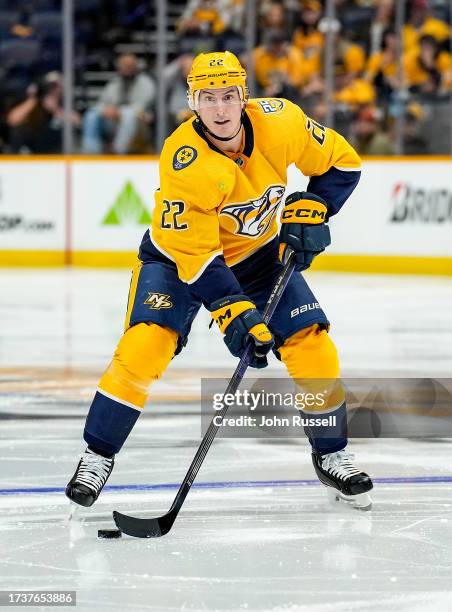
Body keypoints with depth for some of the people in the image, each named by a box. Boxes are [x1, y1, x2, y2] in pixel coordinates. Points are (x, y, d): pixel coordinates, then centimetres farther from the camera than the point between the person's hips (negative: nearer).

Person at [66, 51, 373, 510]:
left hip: (259, 253, 4)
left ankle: (331, 456, 14)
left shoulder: (278, 121, -21)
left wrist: (308, 210, -18)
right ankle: (97, 456, -5)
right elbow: (194, 253, -30)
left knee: (313, 349, -8)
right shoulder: (183, 162, -32)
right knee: (144, 347, -22)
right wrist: (233, 312, -37)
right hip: (179, 253, -3)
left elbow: (340, 162, -5)